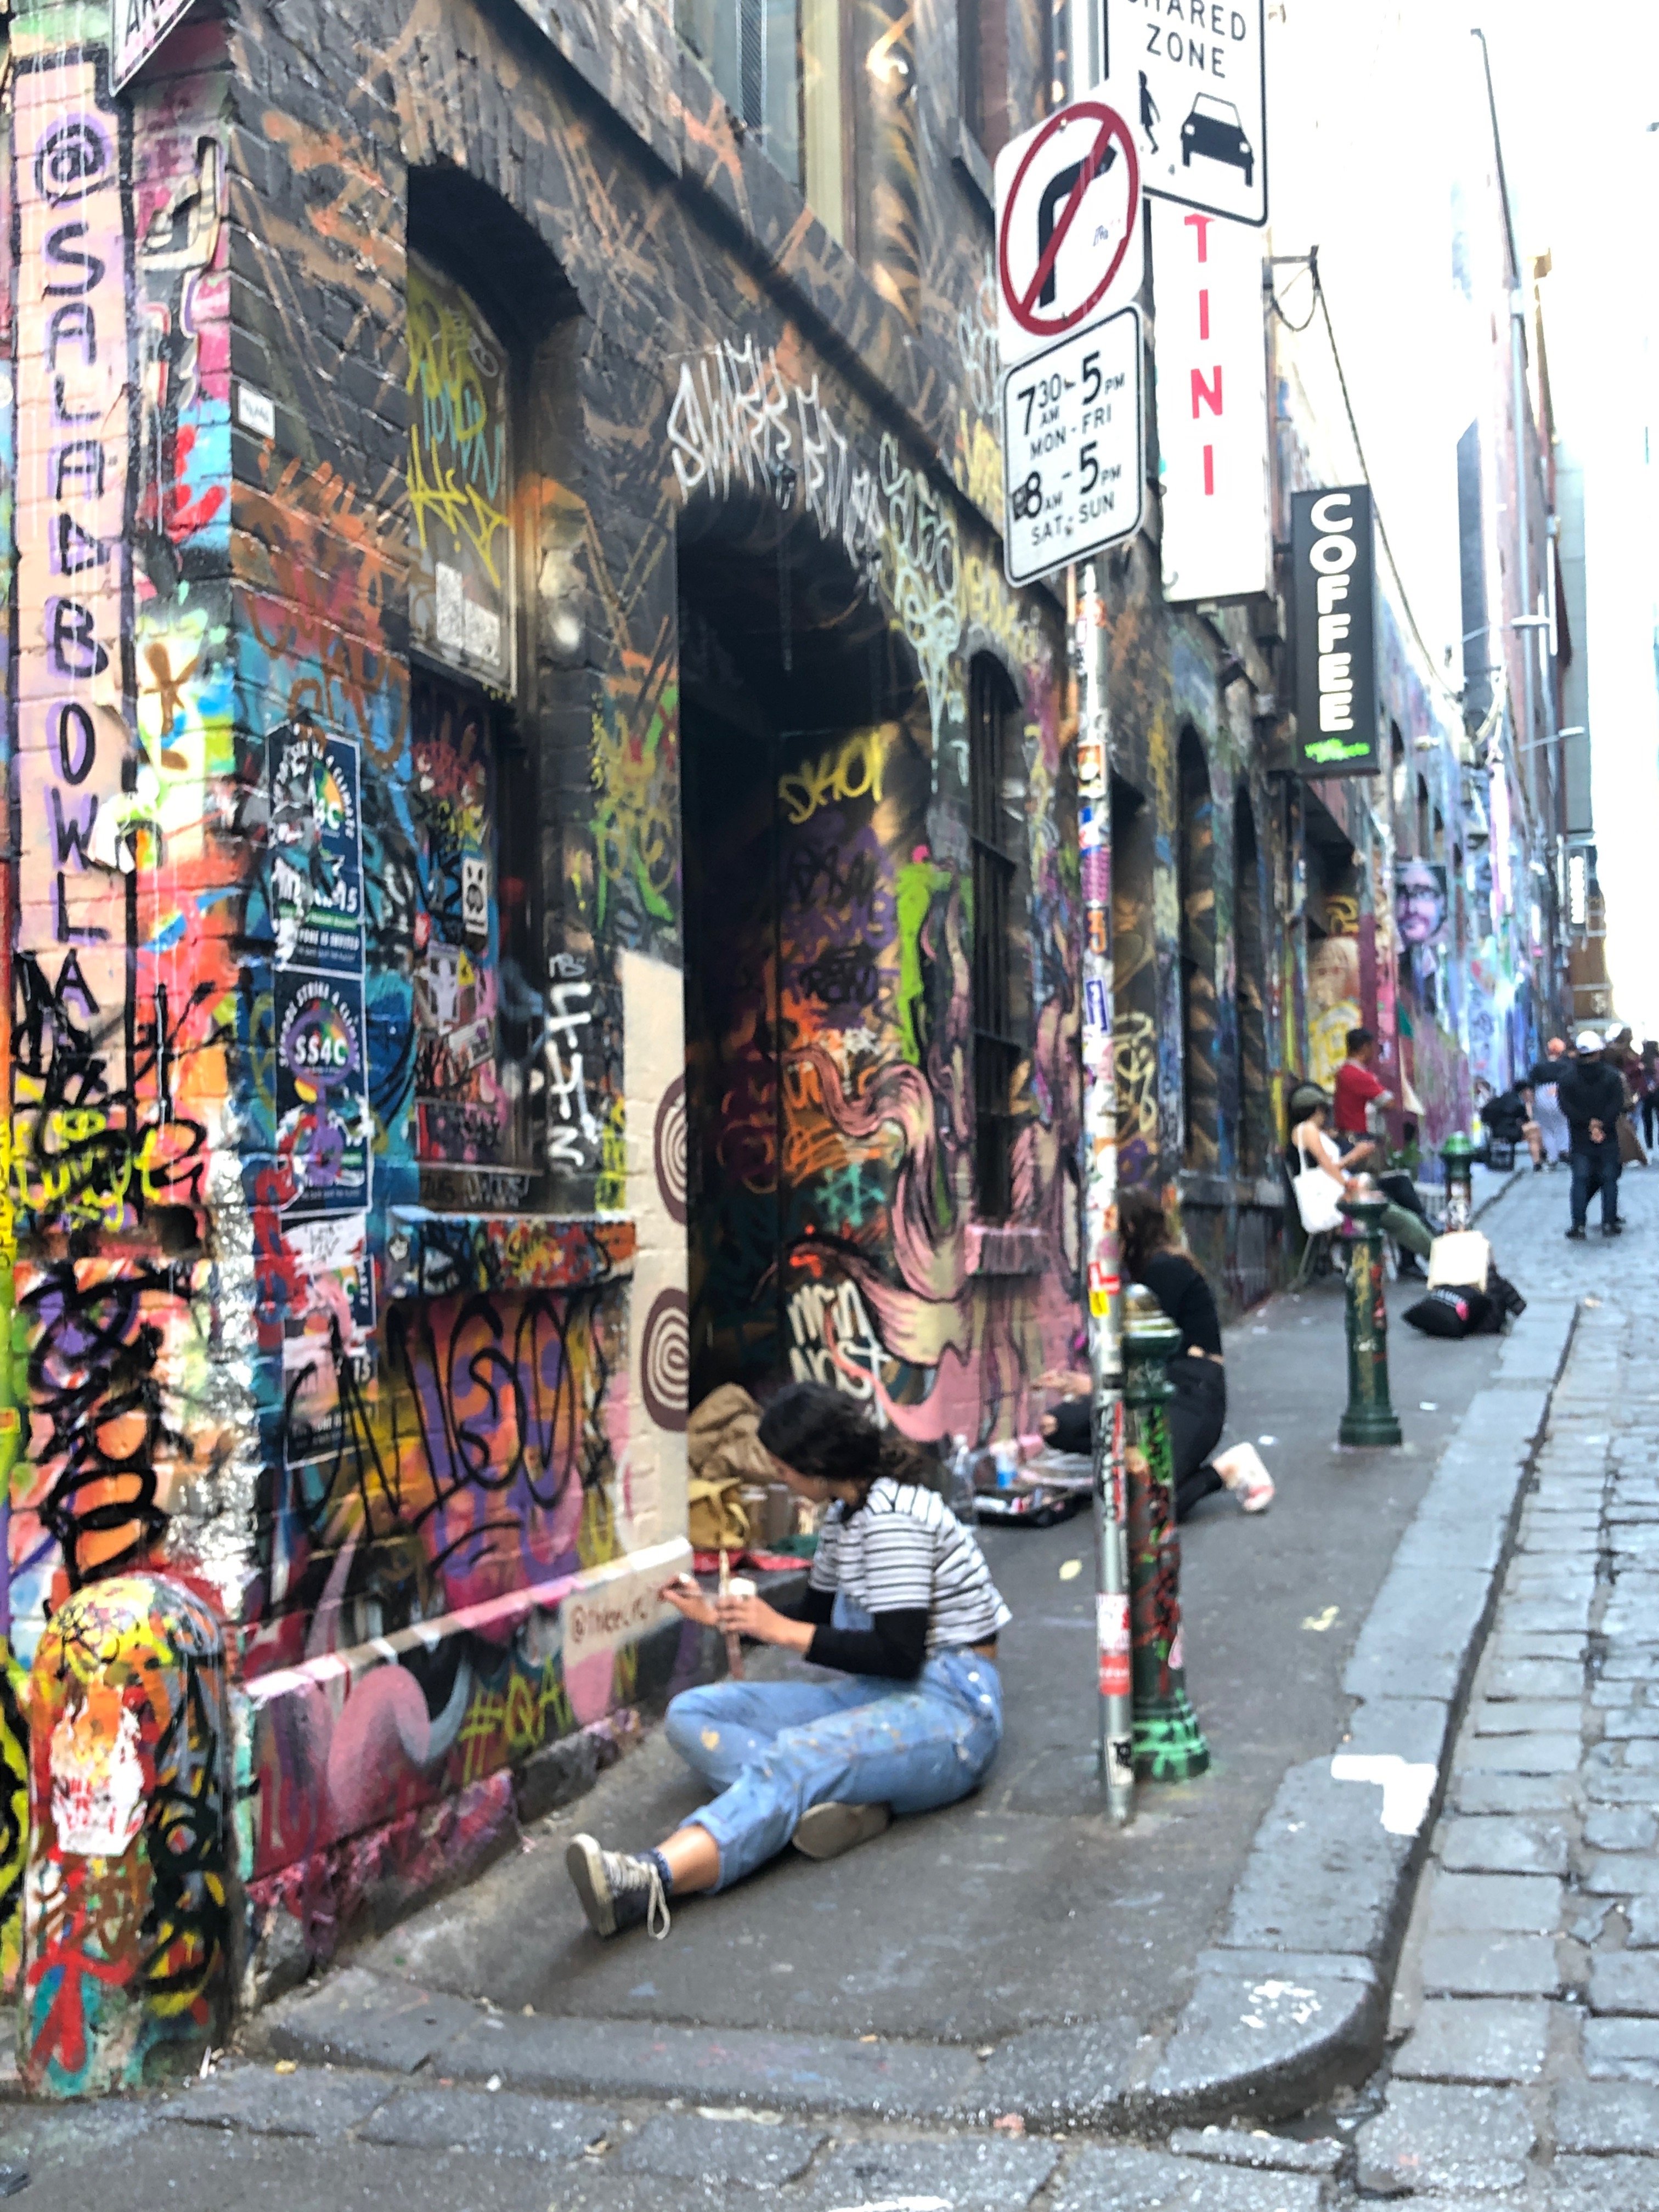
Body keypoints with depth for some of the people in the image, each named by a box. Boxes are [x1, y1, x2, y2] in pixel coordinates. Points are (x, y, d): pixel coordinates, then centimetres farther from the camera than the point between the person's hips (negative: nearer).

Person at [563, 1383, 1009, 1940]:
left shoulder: (890, 1516, -17)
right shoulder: (845, 1512, 13)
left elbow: (900, 1652, -23)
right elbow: (817, 1615, 25)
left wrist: (784, 1631, -18)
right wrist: (720, 1616, 20)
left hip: (949, 1707, -10)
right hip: (877, 1696, 10)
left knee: (793, 1759, -38)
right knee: (692, 1714, -6)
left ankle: (650, 1880, -62)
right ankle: (842, 1797, -30)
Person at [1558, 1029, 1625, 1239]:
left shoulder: (1567, 1078, -2)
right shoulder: (1613, 1076, -4)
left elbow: (1566, 1107, -8)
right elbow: (1617, 1105, -10)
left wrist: (1588, 1124, -9)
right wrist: (1600, 1125, -11)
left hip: (1580, 1138, 1)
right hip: (1608, 1138, -1)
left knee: (1580, 1181, 5)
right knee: (1609, 1179, 7)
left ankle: (1579, 1224, 1)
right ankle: (1609, 1223, 8)